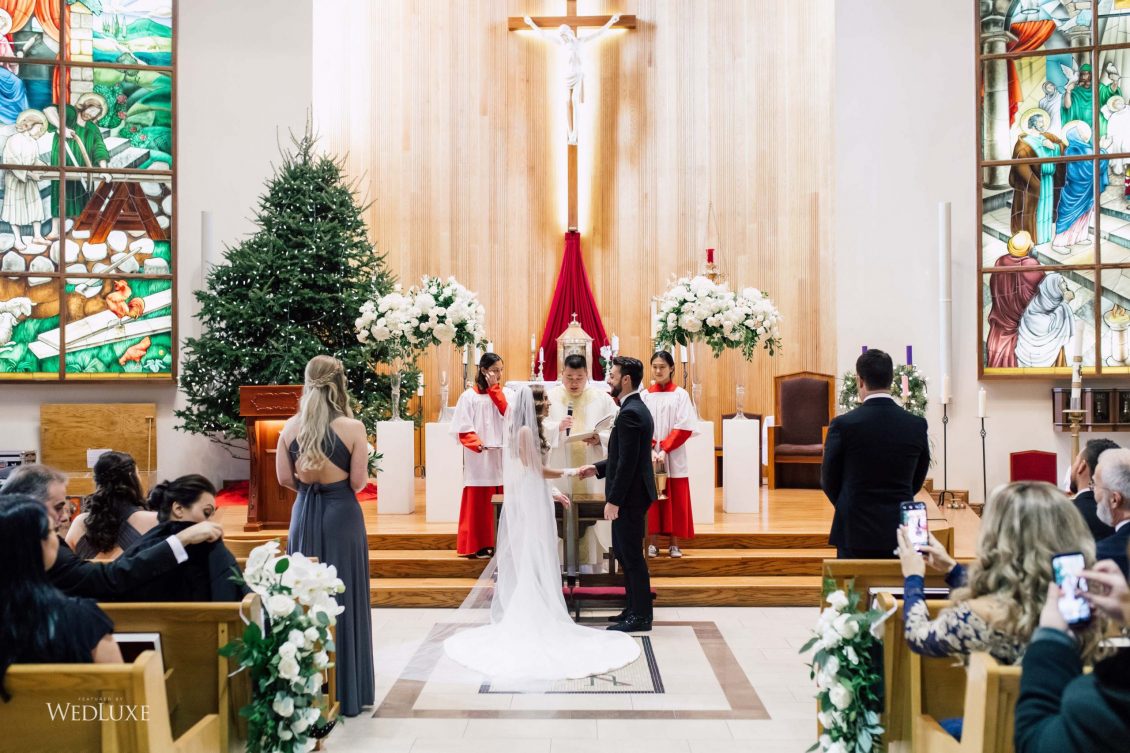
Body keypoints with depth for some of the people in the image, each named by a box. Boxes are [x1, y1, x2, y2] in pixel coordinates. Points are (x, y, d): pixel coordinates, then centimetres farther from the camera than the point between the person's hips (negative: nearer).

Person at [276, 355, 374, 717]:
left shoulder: (291, 426, -1)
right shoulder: (353, 427, -12)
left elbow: (284, 477, 2)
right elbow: (358, 482, -11)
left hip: (304, 514, 3)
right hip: (341, 515, -3)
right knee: (343, 598, 6)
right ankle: (346, 692, 15)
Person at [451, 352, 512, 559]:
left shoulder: (502, 393, 13)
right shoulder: (469, 396, -1)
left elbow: (507, 414, -6)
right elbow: (463, 429, -5)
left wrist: (495, 390, -6)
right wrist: (477, 443, -19)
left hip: (501, 455, 4)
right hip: (479, 457, -4)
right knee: (479, 501, -4)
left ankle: (497, 542, 9)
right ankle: (477, 545, 1)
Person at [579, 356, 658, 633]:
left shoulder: (629, 413, -20)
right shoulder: (637, 408, 12)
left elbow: (628, 462, -23)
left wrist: (613, 501, -20)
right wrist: (598, 468, 13)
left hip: (629, 497, -10)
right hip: (633, 495, 10)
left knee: (632, 556, -1)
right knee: (623, 551, 17)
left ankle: (640, 617, 9)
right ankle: (635, 608, 26)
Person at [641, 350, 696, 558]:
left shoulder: (680, 394, 0)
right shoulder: (644, 396, 6)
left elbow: (685, 428, -6)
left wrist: (664, 449, -15)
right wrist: (651, 450, -14)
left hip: (674, 457, -1)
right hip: (648, 456, 1)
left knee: (675, 500, 2)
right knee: (652, 500, 1)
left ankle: (675, 544, 9)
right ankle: (653, 543, 7)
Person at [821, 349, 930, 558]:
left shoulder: (843, 424, -11)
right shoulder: (917, 425, -2)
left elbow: (829, 481, 0)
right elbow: (917, 482, 8)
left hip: (856, 532, -3)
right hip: (901, 533, 3)